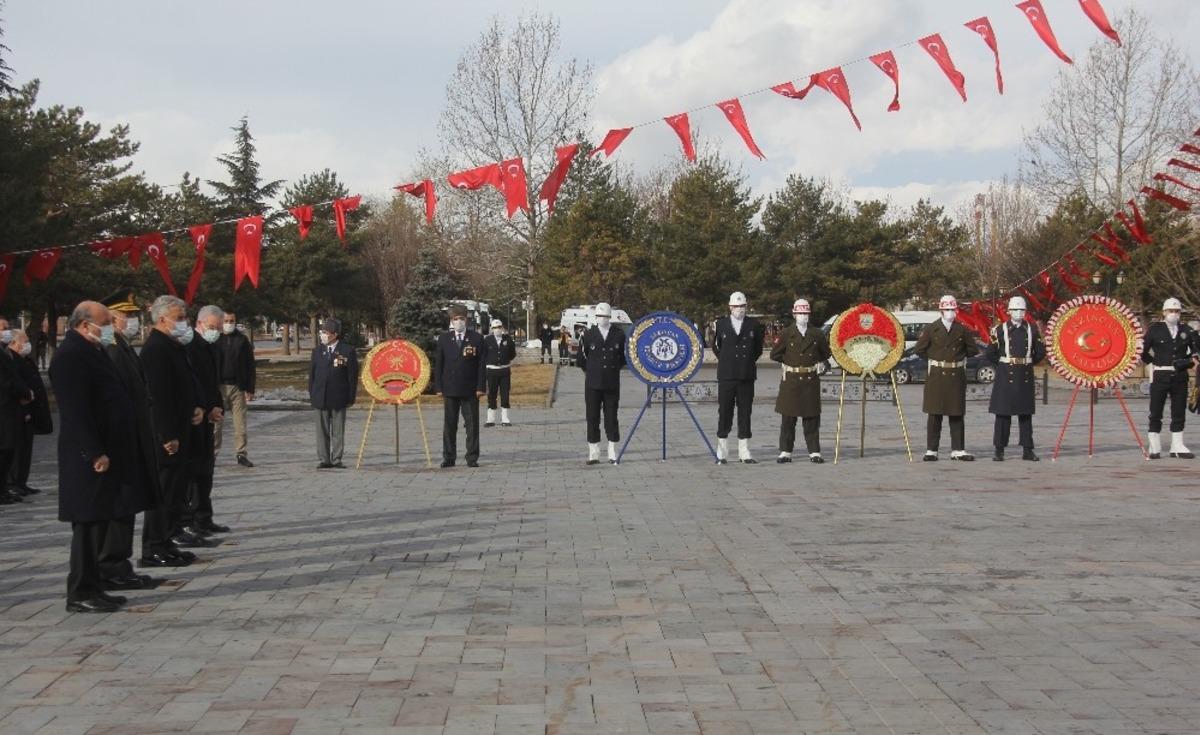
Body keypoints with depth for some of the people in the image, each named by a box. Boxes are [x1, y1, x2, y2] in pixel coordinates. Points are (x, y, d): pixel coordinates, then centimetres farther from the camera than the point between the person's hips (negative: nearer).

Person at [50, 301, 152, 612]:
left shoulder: (88, 351, 16)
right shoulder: (70, 355, -16)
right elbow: (76, 411, -22)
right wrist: (96, 454, -23)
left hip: (105, 451, 10)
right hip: (89, 457, -10)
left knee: (98, 522, 13)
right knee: (89, 524, -5)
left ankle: (92, 588, 19)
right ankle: (80, 594, 1)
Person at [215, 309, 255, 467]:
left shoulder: (243, 340, 5)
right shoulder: (214, 340, 2)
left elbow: (250, 365, 4)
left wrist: (250, 389, 0)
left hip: (238, 387, 1)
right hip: (218, 387, -1)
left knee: (240, 423, 1)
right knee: (216, 422, 4)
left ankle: (241, 453, 7)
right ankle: (212, 452, 12)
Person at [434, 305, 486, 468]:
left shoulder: (476, 339, 2)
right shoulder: (444, 339, 7)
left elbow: (482, 364, 1)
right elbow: (438, 364, 7)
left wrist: (480, 387, -7)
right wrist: (439, 387, -1)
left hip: (470, 390, -1)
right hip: (449, 389, 1)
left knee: (472, 424, 1)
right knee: (449, 425, 5)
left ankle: (472, 458, 7)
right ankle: (449, 457, 11)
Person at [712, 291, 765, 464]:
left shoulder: (754, 325, 6)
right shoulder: (721, 324, 5)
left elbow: (758, 348, 15)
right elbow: (715, 346, 15)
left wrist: (751, 361, 9)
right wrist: (724, 361, 10)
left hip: (747, 377, 1)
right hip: (726, 376, -1)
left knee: (745, 413, 3)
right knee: (724, 412, 0)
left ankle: (744, 453, 8)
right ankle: (722, 454, 6)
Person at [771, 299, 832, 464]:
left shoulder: (817, 334, 7)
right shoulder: (786, 334, 1)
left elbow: (827, 353, 19)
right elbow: (774, 354, 3)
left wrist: (817, 363, 10)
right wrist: (789, 361, 5)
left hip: (811, 381, 2)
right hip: (791, 381, -1)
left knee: (812, 418, 3)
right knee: (788, 418, 1)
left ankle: (814, 452, 7)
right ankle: (785, 452, 7)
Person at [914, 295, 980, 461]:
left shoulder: (962, 330, 6)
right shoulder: (931, 329, 0)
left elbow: (973, 350, 14)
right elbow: (918, 349, 1)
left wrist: (960, 356, 8)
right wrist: (933, 357, 4)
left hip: (957, 377, 2)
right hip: (937, 376, -2)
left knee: (957, 414, 4)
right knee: (934, 414, 0)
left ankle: (958, 450, 8)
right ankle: (931, 450, 5)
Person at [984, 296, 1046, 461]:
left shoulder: (1032, 329, 7)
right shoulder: (1001, 329, 0)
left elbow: (1041, 352, 13)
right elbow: (989, 353, 0)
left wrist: (1028, 364, 8)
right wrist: (1002, 365, 3)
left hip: (1025, 377, 2)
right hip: (1006, 377, -2)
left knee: (1026, 414, 5)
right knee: (1003, 413, -1)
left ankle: (1027, 450, 9)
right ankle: (999, 450, 4)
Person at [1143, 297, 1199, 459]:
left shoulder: (1187, 330, 8)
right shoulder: (1155, 329, 1)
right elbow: (1143, 351, 2)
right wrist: (1154, 362, -4)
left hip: (1180, 377, 3)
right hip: (1160, 376, -3)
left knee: (1179, 413, 6)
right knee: (1155, 413, 0)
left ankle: (1177, 447, 13)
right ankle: (1155, 448, 6)